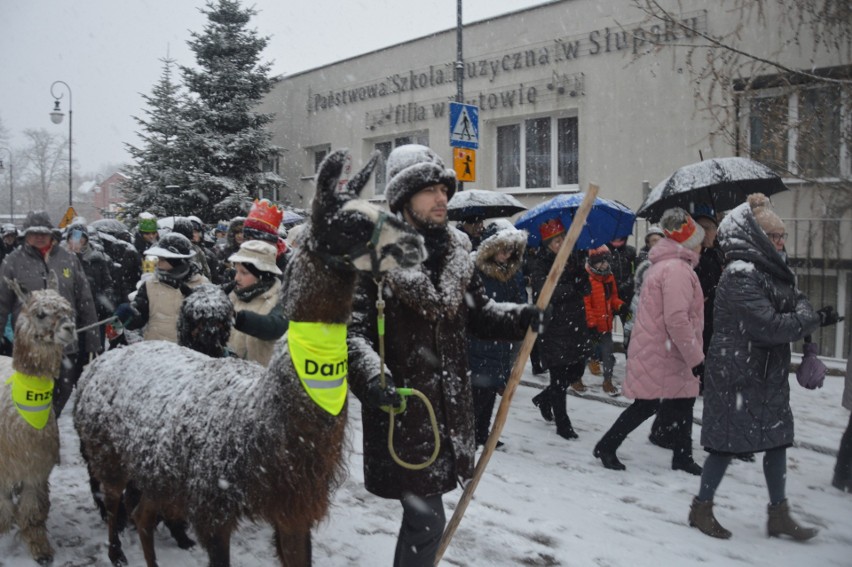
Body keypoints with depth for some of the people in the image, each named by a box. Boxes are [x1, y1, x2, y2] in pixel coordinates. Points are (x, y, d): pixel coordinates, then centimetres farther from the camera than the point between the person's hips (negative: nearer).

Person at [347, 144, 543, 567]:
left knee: (421, 510, 23)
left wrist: (517, 318, -3)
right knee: (428, 518, -2)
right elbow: (353, 330, -21)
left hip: (448, 408, 7)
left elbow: (477, 312, 16)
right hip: (401, 409, -7)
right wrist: (372, 379, -37)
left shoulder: (455, 254, 7)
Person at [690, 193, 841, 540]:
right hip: (738, 376, -9)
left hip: (767, 374, 9)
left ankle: (779, 515, 25)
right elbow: (769, 326, -24)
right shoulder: (741, 275, -19)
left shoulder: (769, 271, 11)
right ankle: (701, 508, 19)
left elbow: (790, 309, 16)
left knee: (778, 439, 13)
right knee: (728, 441, 1)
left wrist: (814, 316, -5)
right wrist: (814, 319, -13)